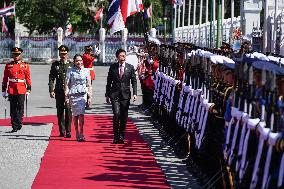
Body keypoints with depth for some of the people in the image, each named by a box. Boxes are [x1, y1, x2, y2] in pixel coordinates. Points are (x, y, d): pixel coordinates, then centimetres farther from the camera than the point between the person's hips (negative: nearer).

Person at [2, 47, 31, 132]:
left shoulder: (25, 66, 5)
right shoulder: (8, 66, 8)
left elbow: (28, 79, 7)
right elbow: (5, 79, 10)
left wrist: (28, 90, 3)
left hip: (21, 90, -1)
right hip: (11, 90, 1)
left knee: (20, 107, -6)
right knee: (13, 109, 2)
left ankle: (18, 123, 1)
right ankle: (14, 127, 6)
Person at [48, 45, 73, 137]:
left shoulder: (71, 65, 7)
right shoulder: (55, 65, 9)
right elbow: (51, 79, 6)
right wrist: (51, 90, -4)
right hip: (59, 92, 1)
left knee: (68, 112, -6)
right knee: (60, 112, 5)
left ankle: (68, 131, -3)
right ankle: (62, 131, 13)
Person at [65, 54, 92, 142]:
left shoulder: (86, 71, 5)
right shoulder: (70, 71, 2)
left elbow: (89, 85, 9)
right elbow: (67, 84, 3)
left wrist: (90, 97, 5)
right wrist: (66, 97, -2)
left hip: (83, 95, 0)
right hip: (73, 95, 0)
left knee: (81, 114, -14)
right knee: (75, 114, 7)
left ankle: (81, 133, -12)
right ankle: (77, 133, 17)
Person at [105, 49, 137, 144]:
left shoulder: (130, 67, 5)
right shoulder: (113, 67, 4)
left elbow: (134, 81, 6)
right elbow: (109, 81, 10)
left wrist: (135, 93, -5)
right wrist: (107, 94, 7)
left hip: (125, 94, 1)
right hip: (115, 94, -1)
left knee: (124, 116, 4)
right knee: (117, 114, -14)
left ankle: (121, 136, 15)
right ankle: (116, 136, -5)